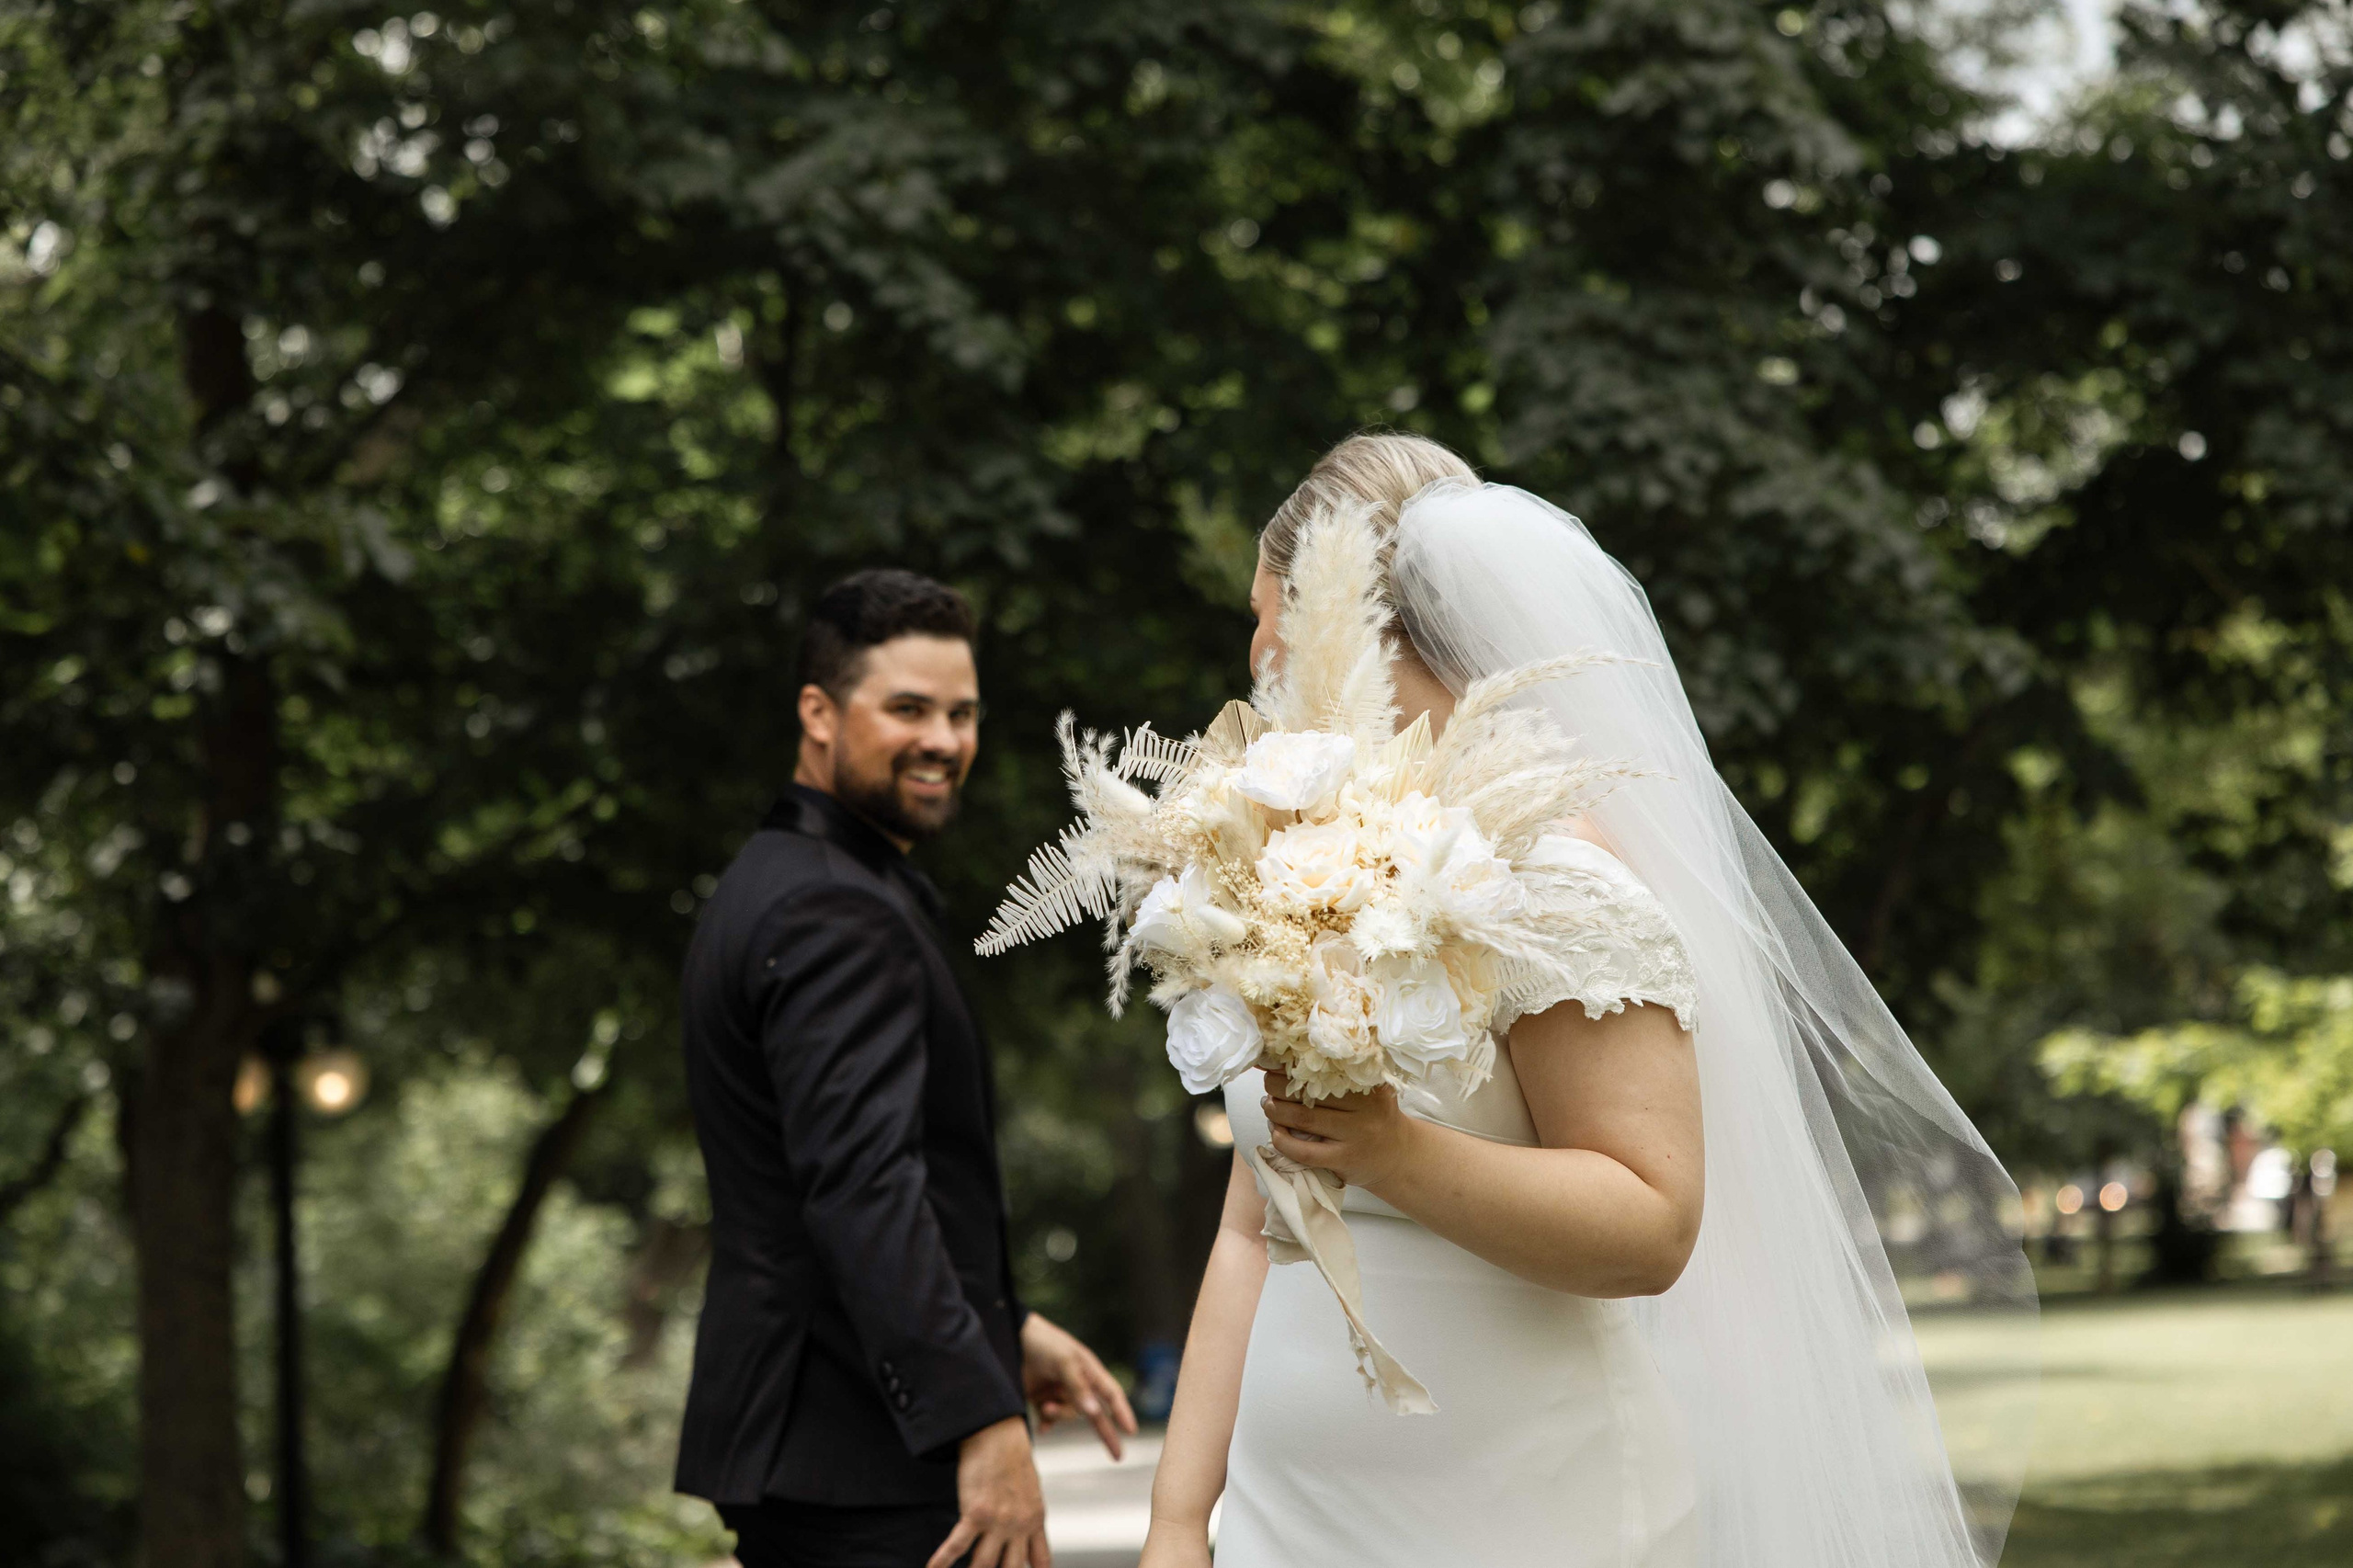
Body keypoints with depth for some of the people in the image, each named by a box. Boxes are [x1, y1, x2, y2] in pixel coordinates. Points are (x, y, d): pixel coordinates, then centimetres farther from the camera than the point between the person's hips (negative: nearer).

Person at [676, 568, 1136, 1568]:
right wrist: (982, 1419, -29)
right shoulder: (838, 914, -15)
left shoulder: (773, 885, 18)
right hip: (870, 1457, -11)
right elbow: (862, 1184, -26)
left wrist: (1008, 1327, 23)